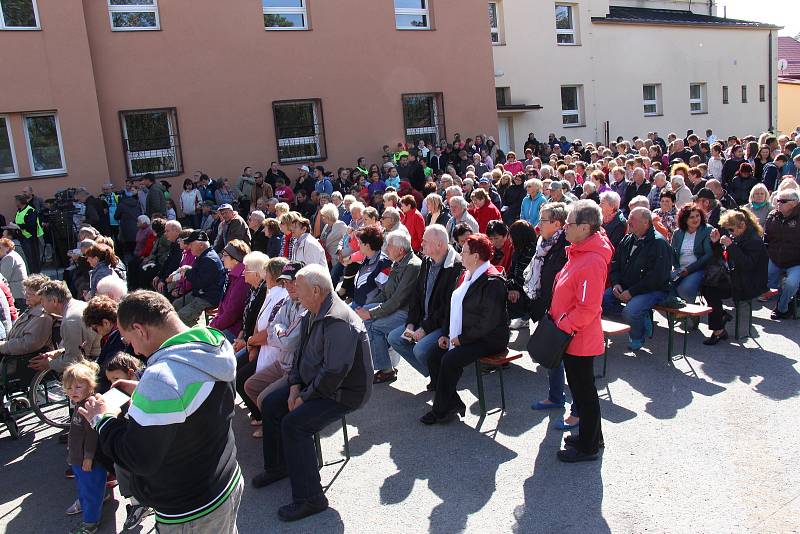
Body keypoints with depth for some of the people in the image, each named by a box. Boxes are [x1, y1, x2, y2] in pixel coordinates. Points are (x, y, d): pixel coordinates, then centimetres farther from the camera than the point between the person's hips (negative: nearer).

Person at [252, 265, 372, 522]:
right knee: (271, 403, 9)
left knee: (294, 423, -24)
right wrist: (295, 386, 0)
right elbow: (301, 353, 15)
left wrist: (304, 398, -19)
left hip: (343, 392, -10)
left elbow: (335, 371, -30)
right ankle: (277, 466, 27)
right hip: (314, 383, 11)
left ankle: (310, 499, -12)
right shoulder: (313, 314, 7)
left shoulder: (338, 321, -27)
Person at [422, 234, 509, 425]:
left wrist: (462, 339, -19)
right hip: (461, 337, 9)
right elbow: (454, 307, 18)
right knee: (433, 358, -7)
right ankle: (454, 403, 3)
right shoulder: (467, 276, 13)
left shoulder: (493, 281, -17)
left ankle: (440, 410, -9)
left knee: (450, 360, -26)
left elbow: (489, 321, -23)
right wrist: (446, 334, 6)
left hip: (487, 340, -9)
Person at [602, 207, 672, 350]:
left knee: (631, 311, -32)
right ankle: (641, 319, 1)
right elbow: (615, 264, 16)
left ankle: (637, 337, 3)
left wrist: (632, 292, -22)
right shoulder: (627, 240, 10)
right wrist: (616, 283, -3)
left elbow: (656, 277, -20)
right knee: (602, 299, -12)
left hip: (653, 290, -8)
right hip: (625, 287, 8)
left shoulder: (659, 243, -14)